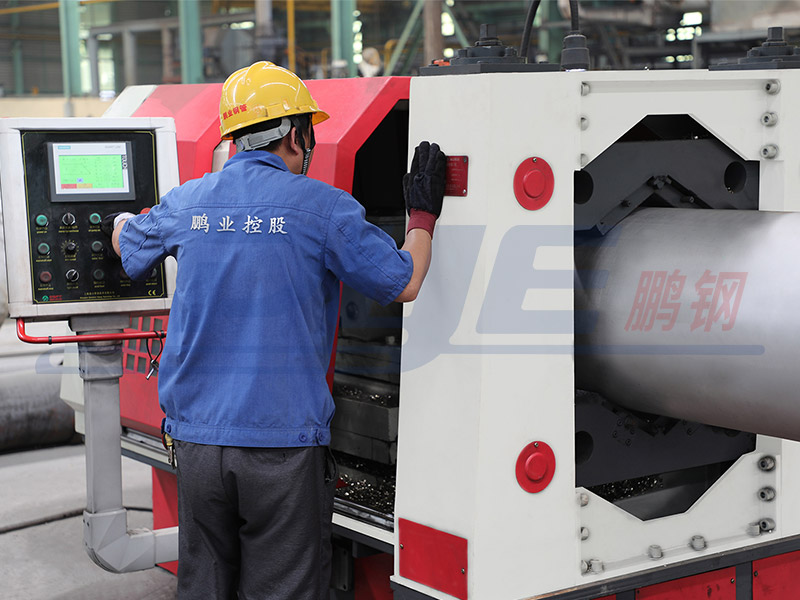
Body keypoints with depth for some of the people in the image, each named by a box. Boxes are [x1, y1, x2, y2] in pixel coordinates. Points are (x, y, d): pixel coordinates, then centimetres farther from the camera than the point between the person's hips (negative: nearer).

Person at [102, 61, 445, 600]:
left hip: (198, 437, 4)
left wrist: (121, 222, 52)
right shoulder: (322, 206, -7)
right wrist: (423, 212, 15)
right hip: (284, 441, -4)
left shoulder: (188, 202, 6)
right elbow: (404, 285, -1)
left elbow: (129, 242, 28)